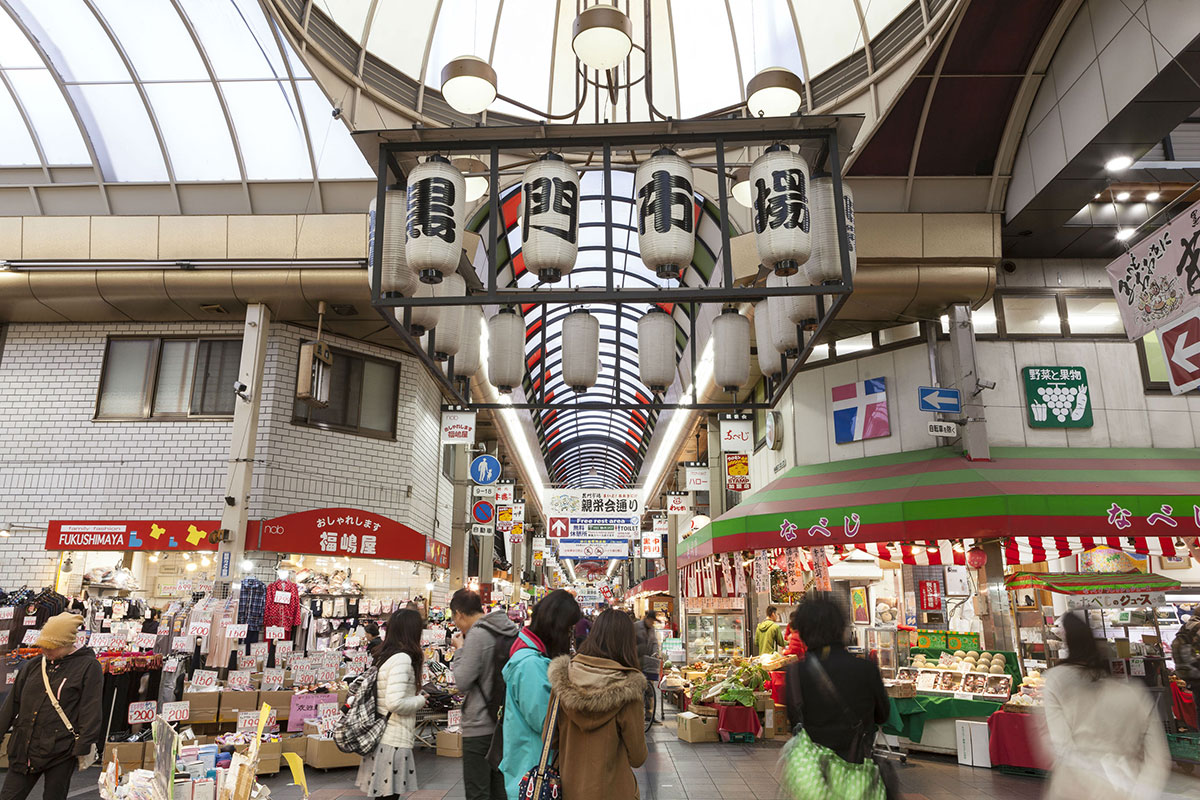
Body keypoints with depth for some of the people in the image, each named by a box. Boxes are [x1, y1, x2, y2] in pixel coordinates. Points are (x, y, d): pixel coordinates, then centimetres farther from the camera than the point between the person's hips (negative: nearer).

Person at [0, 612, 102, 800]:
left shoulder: (88, 666, -9)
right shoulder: (33, 665, 8)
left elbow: (91, 712, -11)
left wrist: (85, 747, -13)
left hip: (61, 751, -5)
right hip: (24, 748, 5)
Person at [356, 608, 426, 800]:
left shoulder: (384, 656, 10)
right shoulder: (402, 658, -17)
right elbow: (395, 703, -24)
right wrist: (420, 700, -8)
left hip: (381, 738, 9)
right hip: (394, 742, -9)